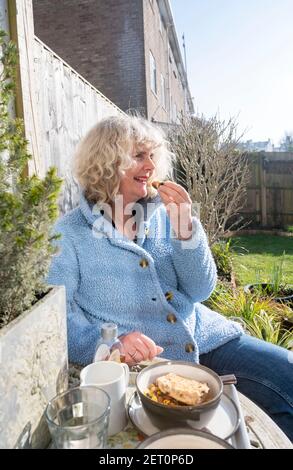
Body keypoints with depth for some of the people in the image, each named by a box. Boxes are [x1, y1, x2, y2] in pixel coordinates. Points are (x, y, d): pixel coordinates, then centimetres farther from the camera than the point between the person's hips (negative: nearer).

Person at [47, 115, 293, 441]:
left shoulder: (162, 214, 4)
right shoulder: (70, 234, -6)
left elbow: (200, 291, 1)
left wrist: (185, 228, -13)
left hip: (205, 340, 5)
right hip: (146, 363, -4)